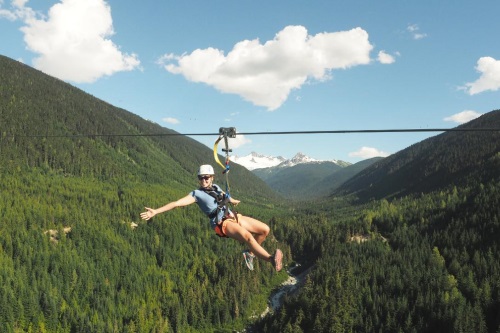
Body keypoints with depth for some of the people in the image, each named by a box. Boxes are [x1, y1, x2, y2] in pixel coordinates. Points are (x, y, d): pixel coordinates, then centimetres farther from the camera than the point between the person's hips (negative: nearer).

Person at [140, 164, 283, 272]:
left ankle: (250, 254, 17)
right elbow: (177, 203, -10)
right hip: (222, 223, -8)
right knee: (248, 236, -34)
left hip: (233, 216, 8)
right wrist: (155, 211, -18)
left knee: (265, 229, 1)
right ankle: (271, 259, -41)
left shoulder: (216, 187, 16)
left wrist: (232, 200, 61)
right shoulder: (197, 194, -3)